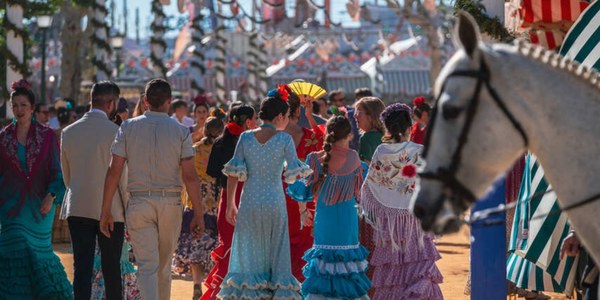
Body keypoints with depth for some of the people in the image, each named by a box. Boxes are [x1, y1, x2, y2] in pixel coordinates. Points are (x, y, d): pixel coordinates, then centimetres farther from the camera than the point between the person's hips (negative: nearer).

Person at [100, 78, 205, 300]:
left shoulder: (128, 128, 0)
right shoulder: (181, 131, -2)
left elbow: (114, 171, -3)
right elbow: (190, 176, -5)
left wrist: (106, 210, 2)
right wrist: (198, 214, 1)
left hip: (138, 202, -1)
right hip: (170, 203, 1)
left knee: (147, 267, -4)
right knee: (164, 267, 16)